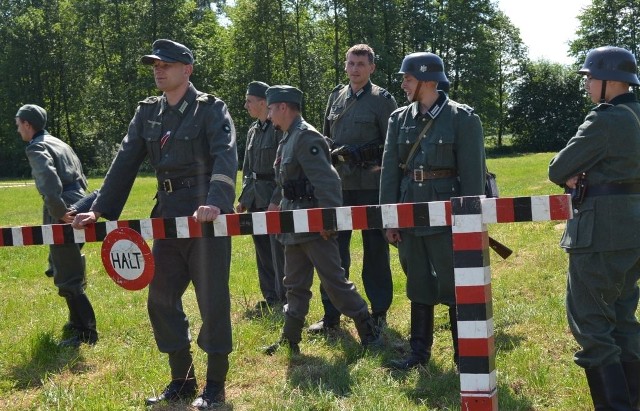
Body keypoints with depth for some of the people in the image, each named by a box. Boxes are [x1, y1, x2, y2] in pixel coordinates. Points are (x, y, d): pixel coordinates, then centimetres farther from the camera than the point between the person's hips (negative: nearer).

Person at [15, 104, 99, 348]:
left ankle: (86, 333, -1)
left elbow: (50, 183, -25)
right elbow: (81, 180, 21)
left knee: (67, 277, -3)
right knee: (66, 267, 23)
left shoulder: (36, 147, -8)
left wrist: (59, 212, -18)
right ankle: (77, 321, 32)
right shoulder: (59, 144, 20)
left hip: (63, 217, -9)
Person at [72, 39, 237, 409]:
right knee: (161, 298, 9)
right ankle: (182, 379, 23)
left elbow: (226, 156, -21)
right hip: (168, 213, 7)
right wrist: (100, 210, 1)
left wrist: (215, 201, -38)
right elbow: (126, 162, 9)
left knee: (212, 297, -1)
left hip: (206, 212, -6)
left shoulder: (211, 108, -6)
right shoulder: (147, 112, 11)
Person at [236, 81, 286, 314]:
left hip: (275, 197, -8)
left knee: (278, 249, -5)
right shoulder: (253, 130, 14)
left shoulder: (280, 128, -11)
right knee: (262, 250, 12)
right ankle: (270, 297, 22)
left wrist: (276, 200, -19)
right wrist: (243, 198, 15)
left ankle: (284, 299, 5)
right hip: (255, 198, 8)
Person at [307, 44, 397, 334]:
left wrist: (359, 153, -14)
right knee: (333, 249, 6)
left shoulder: (382, 100, -2)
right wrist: (330, 155, 3)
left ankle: (379, 313, 16)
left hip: (371, 185, -4)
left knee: (375, 249, 4)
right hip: (339, 184, 5)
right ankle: (331, 315, 14)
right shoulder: (336, 97, 13)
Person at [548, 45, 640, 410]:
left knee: (590, 324, -3)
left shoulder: (605, 120, -16)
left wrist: (573, 176, 10)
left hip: (602, 232, -9)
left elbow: (558, 170, -11)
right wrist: (585, 176, 4)